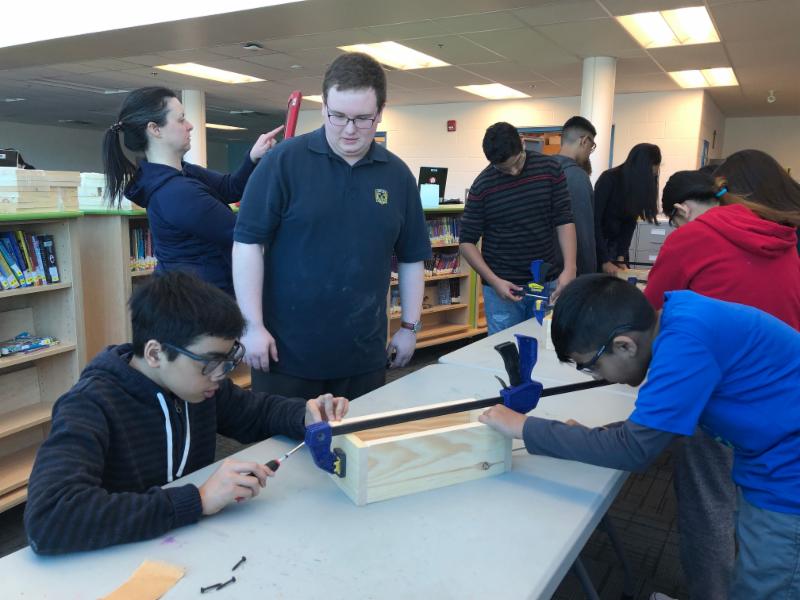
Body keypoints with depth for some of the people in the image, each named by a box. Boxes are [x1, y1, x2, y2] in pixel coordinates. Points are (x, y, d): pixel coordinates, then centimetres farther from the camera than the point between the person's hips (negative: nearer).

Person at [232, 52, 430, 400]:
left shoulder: (398, 175, 4)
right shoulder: (284, 161, -8)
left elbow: (411, 257, 11)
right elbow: (248, 243, -9)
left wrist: (410, 326, 9)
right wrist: (253, 326, -12)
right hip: (286, 351, -3)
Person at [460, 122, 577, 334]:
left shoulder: (550, 169, -3)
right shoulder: (482, 186, -8)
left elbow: (564, 220, -2)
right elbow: (467, 242, -4)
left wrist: (569, 267, -16)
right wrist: (494, 281, -16)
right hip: (502, 286, -2)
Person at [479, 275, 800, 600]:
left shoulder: (686, 341, -30)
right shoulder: (675, 313, -3)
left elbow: (633, 449, -29)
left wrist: (524, 427, -23)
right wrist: (591, 438, -4)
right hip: (773, 464, 8)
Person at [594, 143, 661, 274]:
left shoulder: (640, 186, 1)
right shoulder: (608, 179, -17)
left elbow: (630, 223, -1)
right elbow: (594, 220, -20)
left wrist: (622, 255, -13)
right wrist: (604, 260, -24)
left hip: (617, 246, 6)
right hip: (595, 244, -6)